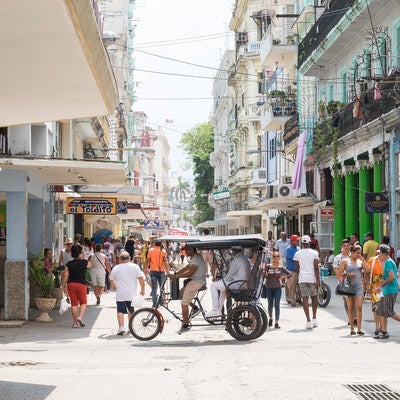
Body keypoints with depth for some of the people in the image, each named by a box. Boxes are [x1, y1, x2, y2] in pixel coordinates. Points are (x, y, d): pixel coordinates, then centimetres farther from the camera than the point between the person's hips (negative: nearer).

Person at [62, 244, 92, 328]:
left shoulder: (69, 264, -1)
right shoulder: (84, 262, -6)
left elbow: (65, 275, -3)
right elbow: (90, 265, 16)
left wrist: (64, 285, 7)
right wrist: (82, 258, 19)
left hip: (71, 284, 3)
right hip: (81, 284, -3)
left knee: (74, 303, 8)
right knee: (83, 302, 9)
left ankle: (75, 322, 10)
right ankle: (80, 317, -14)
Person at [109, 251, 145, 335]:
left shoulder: (116, 268, -1)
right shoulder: (135, 267, -1)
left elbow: (111, 280, 10)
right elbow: (141, 279, -3)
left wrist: (114, 286, 30)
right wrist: (142, 289, 6)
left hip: (120, 294, -2)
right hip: (132, 294, 2)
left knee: (120, 311, -3)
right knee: (131, 311, 16)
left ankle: (121, 327, -17)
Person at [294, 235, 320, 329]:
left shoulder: (298, 254, 4)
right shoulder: (314, 253, -2)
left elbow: (297, 268, 10)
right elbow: (316, 268, -8)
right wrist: (317, 280, -7)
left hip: (302, 279, 1)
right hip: (312, 278, -1)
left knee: (305, 299, -2)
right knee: (314, 298, 17)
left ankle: (308, 321, -9)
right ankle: (314, 319, 17)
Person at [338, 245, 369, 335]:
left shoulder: (360, 261, 11)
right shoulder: (345, 261, 4)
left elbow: (367, 271, -2)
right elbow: (340, 273, 2)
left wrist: (363, 259, -2)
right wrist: (348, 274, -14)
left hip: (359, 286, 1)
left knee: (359, 307, -9)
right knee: (350, 308, 3)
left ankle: (359, 329, -10)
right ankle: (352, 329, 10)